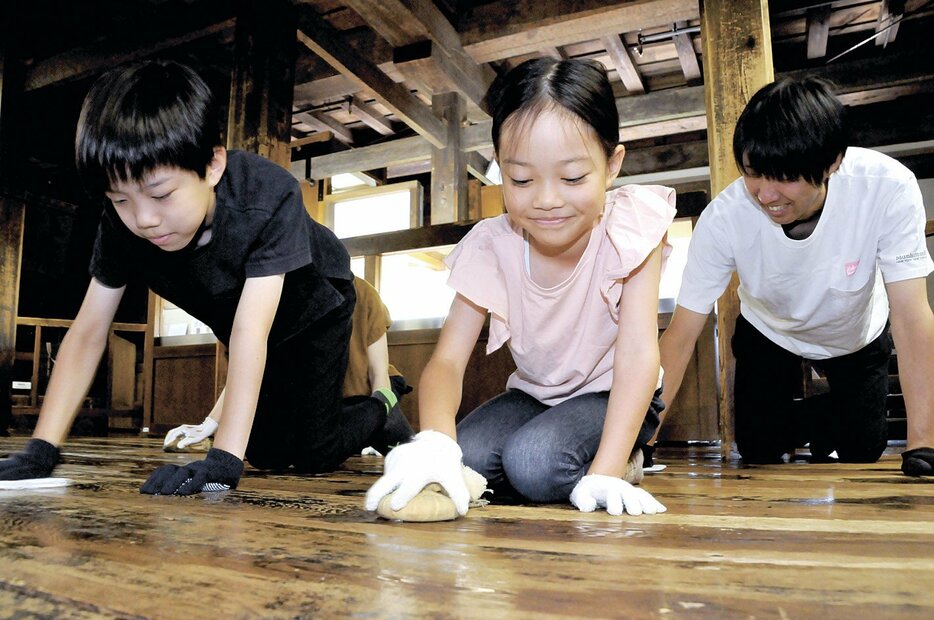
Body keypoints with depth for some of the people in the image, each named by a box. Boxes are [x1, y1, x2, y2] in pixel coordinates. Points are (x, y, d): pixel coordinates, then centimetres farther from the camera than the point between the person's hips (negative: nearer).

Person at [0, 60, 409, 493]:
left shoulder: (269, 198, -40)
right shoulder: (122, 224, -25)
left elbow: (251, 330, -47)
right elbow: (87, 332, -22)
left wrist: (223, 460, -50)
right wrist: (40, 450, -28)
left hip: (313, 311, -4)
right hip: (236, 321, 4)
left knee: (312, 453, -6)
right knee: (267, 453, 4)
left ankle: (381, 412, 23)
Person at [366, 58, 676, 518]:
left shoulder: (630, 225, -24)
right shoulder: (490, 246, -16)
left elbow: (638, 352, -29)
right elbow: (448, 359, -22)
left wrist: (608, 473, -38)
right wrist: (434, 441, -43)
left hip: (613, 397, -3)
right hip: (532, 393, 4)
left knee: (534, 463, -30)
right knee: (466, 459, -22)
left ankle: (617, 462, 0)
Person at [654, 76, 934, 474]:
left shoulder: (888, 189, -36)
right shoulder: (723, 218, -35)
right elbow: (681, 337, -30)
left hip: (856, 338, 0)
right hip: (768, 334, 0)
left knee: (862, 452, 4)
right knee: (757, 453, 3)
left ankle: (823, 427, 40)